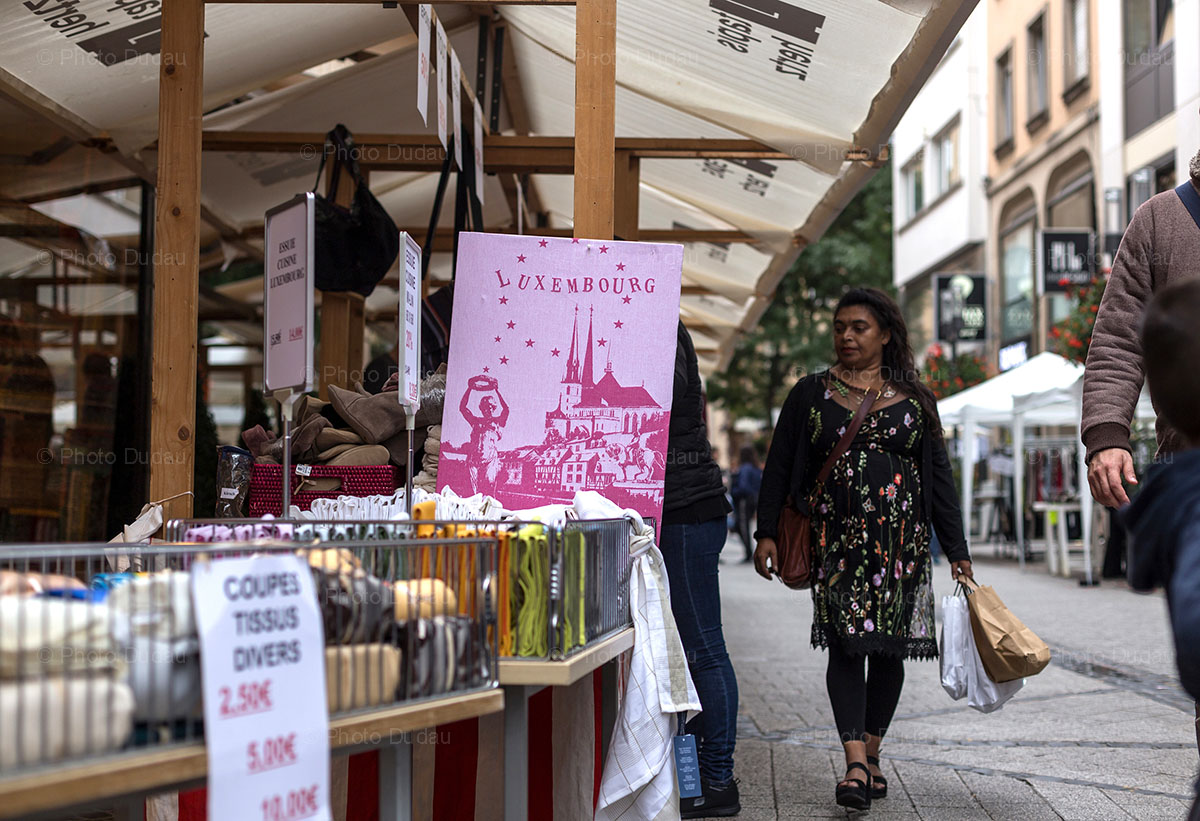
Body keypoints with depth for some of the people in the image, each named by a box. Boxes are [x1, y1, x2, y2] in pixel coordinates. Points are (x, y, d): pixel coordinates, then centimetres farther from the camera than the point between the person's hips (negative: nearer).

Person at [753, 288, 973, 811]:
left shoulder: (914, 399, 10)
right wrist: (767, 532, -3)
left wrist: (957, 551, 5)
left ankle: (871, 752, 19)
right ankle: (856, 762, -17)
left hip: (900, 538, 2)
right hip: (835, 537, -1)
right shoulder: (811, 394, 8)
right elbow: (778, 467, 7)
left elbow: (939, 475, 10)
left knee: (890, 647, 4)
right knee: (846, 641, -12)